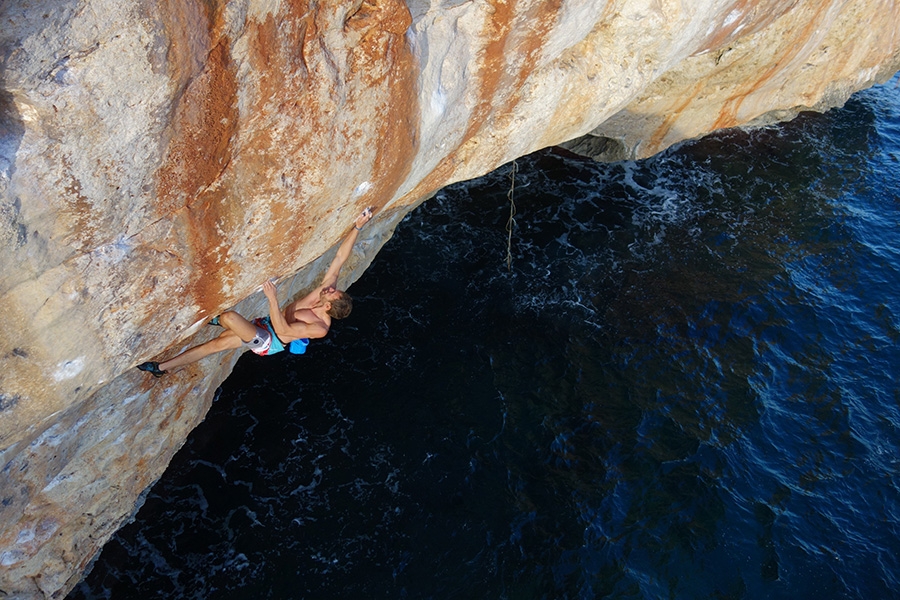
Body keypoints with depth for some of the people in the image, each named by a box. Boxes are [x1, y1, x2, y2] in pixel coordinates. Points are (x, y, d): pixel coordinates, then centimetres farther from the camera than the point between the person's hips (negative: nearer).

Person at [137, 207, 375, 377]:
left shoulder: (320, 328, -29)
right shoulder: (327, 286, -12)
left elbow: (283, 330, -31)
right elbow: (340, 257, -13)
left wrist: (272, 299, -37)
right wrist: (358, 227, -23)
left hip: (267, 342, -8)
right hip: (265, 324, 8)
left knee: (230, 317, -33)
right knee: (215, 344, 7)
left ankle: (218, 319, 0)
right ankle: (162, 367, 14)